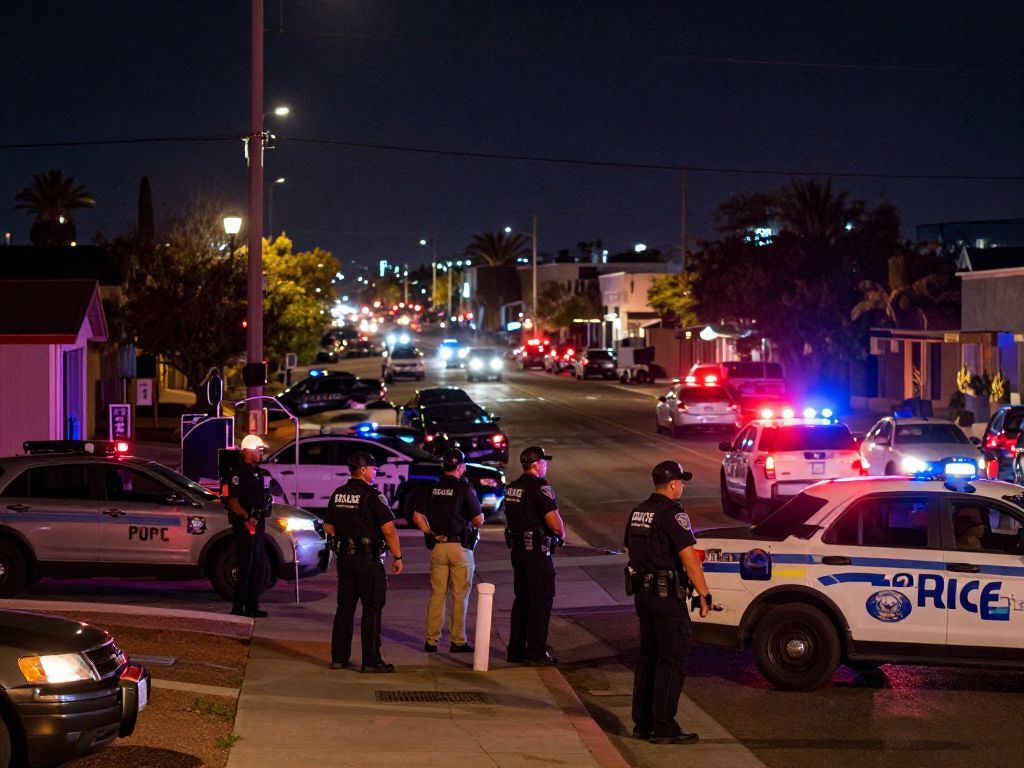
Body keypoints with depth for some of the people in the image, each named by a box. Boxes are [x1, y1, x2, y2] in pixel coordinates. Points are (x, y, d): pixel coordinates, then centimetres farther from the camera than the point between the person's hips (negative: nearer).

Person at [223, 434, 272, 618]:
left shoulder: (257, 472, 17)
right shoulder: (239, 473, -11)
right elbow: (232, 500, -19)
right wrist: (247, 517, -30)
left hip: (257, 524, 9)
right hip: (244, 525, -9)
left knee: (258, 567, 12)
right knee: (245, 568, -8)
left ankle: (252, 606, 19)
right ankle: (238, 608, -3)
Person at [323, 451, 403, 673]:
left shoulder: (337, 495, 7)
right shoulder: (373, 497, -13)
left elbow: (328, 527, 14)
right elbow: (389, 530, -17)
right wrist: (397, 557, -9)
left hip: (344, 558, 7)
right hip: (369, 560, -6)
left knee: (344, 608, 12)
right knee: (372, 610, -1)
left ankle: (339, 657, 15)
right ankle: (371, 661, 0)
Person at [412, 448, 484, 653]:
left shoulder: (432, 489, 6)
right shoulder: (465, 489, -10)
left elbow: (417, 516, 4)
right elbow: (478, 520, -10)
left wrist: (430, 533, 8)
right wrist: (477, 520, 11)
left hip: (437, 547, 5)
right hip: (460, 547, -5)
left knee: (437, 594, 10)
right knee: (460, 596, 3)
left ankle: (431, 640, 9)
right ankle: (458, 641, 6)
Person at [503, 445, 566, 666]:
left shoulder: (511, 488, 10)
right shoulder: (540, 487, -17)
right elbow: (554, 522, -23)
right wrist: (561, 534, -1)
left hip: (517, 548, 8)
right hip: (538, 551, -8)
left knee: (522, 599, 15)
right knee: (541, 600, 0)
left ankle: (516, 650, 18)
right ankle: (536, 653, 1)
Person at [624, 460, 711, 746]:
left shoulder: (637, 512, 11)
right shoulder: (672, 514, -15)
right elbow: (689, 558, -20)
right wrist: (704, 595, -15)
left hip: (642, 593, 9)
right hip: (667, 595, -9)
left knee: (648, 658, 15)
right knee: (672, 660, -4)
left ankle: (642, 723, 18)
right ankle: (663, 728, -5)